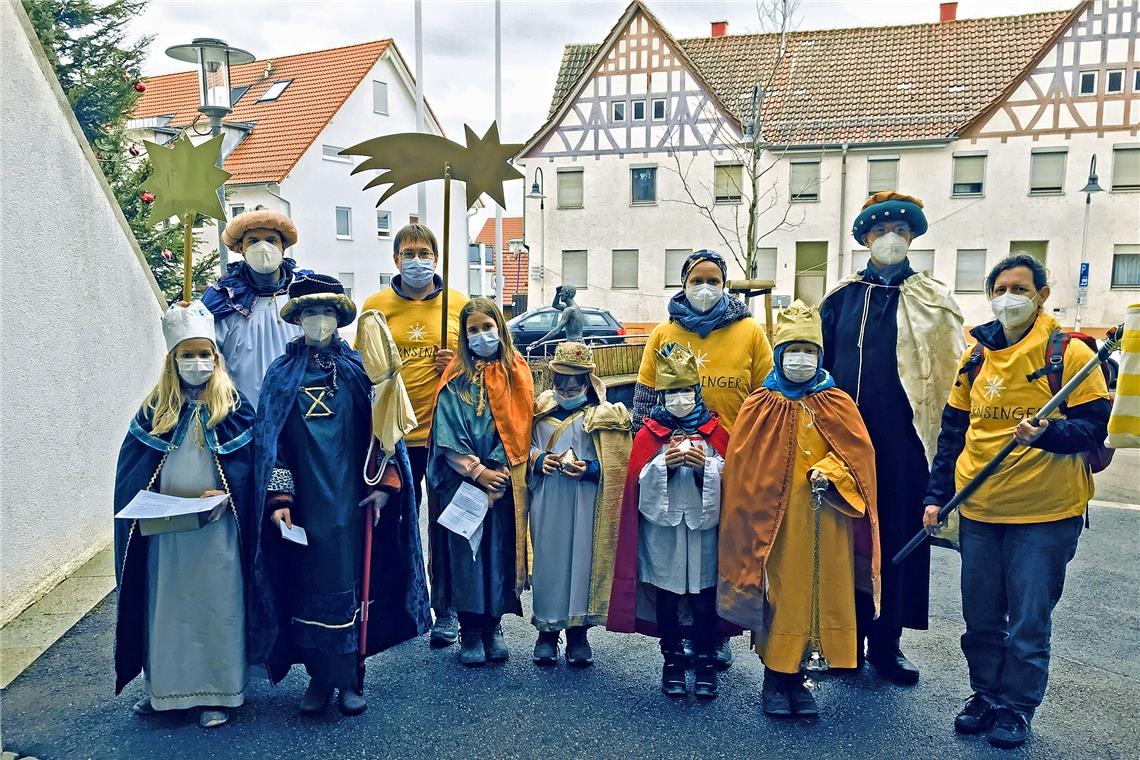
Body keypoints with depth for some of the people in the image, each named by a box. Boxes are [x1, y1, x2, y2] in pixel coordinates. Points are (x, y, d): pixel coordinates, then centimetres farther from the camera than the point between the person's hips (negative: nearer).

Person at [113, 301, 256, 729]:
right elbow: (131, 469, 7)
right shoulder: (155, 409, 6)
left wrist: (226, 494, -18)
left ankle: (219, 693, 15)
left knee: (215, 606, 3)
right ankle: (164, 686, 28)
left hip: (216, 528, -2)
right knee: (165, 605, 11)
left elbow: (250, 464, -3)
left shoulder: (234, 407, 0)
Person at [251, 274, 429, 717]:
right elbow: (271, 441, 2)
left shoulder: (358, 369, 3)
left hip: (352, 499, 0)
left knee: (351, 582, 4)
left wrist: (384, 485, -5)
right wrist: (279, 500, -5)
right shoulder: (282, 376, 4)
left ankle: (349, 677, 17)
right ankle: (320, 676, 21)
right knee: (311, 584, 6)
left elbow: (380, 430, 3)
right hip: (306, 502, 1)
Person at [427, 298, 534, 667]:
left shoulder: (517, 373, 6)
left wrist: (503, 470, -5)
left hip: (506, 483, 2)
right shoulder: (457, 381, -1)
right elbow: (447, 436, -6)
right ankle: (470, 632, 15)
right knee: (467, 552, 2)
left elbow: (524, 425, 5)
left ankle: (494, 626, 22)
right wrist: (478, 472, -12)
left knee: (501, 550, 7)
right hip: (465, 482, -2)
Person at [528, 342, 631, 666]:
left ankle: (578, 632, 17)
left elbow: (616, 466, -4)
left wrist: (589, 469, -19)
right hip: (547, 505, 2)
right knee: (547, 560, 6)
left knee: (581, 560, 2)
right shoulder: (542, 409, 8)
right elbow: (525, 445, 13)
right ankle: (547, 630, 22)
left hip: (584, 506, -2)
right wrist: (538, 459, -7)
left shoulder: (604, 414, -2)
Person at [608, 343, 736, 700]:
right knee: (666, 597, 9)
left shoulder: (714, 430, 4)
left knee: (703, 599, 4)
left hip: (703, 526, 0)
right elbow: (640, 481, 0)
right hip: (662, 527, 0)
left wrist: (706, 465, -16)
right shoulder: (649, 433, 4)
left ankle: (706, 664, 20)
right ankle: (673, 663, 23)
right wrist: (664, 464, -16)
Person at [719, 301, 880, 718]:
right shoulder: (760, 407, -1)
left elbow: (859, 451, 4)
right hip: (775, 521, -2)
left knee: (818, 594, 8)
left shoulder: (837, 404, 6)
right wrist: (753, 524, -7)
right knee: (777, 596, 3)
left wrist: (830, 472, -15)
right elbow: (742, 468, -2)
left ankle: (797, 678, 25)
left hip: (825, 524, 3)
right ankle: (774, 680, 19)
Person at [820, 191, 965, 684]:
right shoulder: (841, 298, 9)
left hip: (903, 442, -1)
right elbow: (820, 366, 10)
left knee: (899, 540, 6)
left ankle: (887, 644, 21)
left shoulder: (932, 300, 5)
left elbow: (953, 370, 1)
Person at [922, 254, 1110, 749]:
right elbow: (953, 432, 10)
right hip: (977, 509, 4)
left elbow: (1094, 427, -10)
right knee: (980, 617, 13)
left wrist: (1046, 434, -30)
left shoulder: (1070, 354, -7)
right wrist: (937, 495, 7)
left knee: (1028, 621, 5)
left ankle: (1016, 708, 23)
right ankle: (984, 696, 31)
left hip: (1045, 511, -4)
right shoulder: (975, 357, 6)